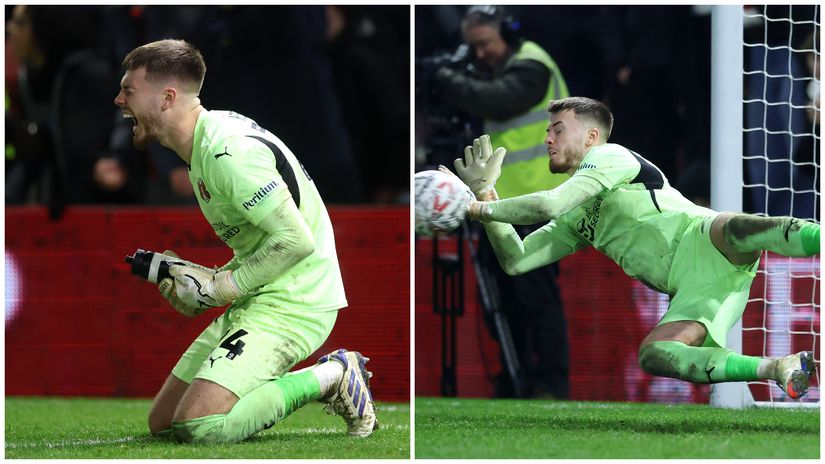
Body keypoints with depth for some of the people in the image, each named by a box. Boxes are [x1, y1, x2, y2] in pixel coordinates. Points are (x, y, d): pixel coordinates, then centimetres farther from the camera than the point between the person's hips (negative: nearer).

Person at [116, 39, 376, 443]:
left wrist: (219, 287, -16)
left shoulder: (228, 152, -20)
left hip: (291, 305, -10)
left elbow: (295, 240, -25)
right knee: (162, 423, 8)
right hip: (258, 301, 10)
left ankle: (330, 378, -6)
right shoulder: (206, 142, 13)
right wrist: (205, 279, 5)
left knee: (199, 427, -23)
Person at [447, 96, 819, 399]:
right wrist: (484, 192, 23)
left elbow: (549, 205, -6)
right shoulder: (575, 222, 33)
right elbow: (515, 261, 29)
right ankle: (781, 368, -33)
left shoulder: (609, 156, 8)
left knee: (733, 229, -42)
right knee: (651, 355, -24)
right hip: (694, 296, 7)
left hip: (704, 246, -7)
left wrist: (475, 208, 5)